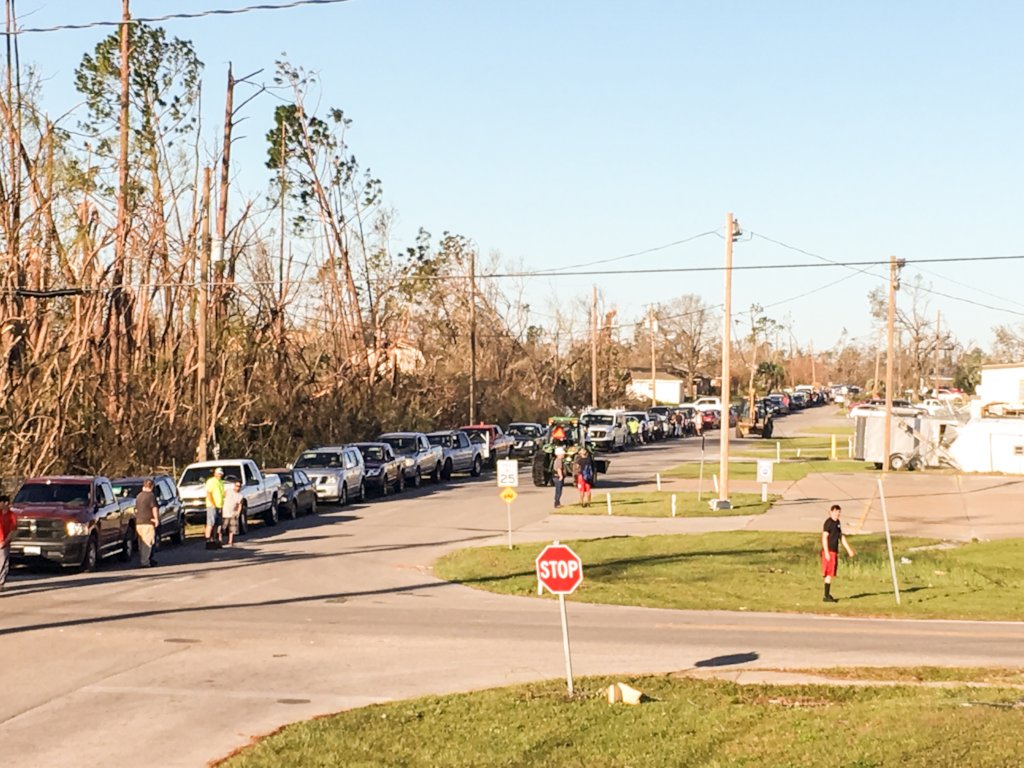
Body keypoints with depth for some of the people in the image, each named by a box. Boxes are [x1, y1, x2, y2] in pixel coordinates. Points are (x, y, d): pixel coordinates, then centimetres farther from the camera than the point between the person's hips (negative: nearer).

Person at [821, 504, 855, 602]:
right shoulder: (828, 523, -12)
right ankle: (826, 596, -6)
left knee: (831, 574, 12)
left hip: (835, 552, 9)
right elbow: (824, 538, -16)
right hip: (829, 551, -9)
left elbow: (841, 537, 24)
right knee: (829, 574, -9)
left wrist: (849, 549, 23)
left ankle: (828, 595, 19)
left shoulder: (837, 522, 16)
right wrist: (826, 553, -20)